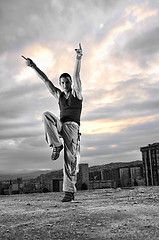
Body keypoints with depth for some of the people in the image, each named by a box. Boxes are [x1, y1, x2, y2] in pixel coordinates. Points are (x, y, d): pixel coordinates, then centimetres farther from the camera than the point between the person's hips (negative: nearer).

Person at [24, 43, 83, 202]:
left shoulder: (76, 93, 6)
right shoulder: (58, 95, 16)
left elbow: (76, 76, -11)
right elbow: (46, 80, 11)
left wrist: (78, 59, -27)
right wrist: (33, 66, 5)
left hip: (72, 127, -3)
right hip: (60, 125, 4)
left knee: (70, 159, -13)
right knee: (46, 116, -27)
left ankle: (69, 191, -12)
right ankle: (56, 145, -24)